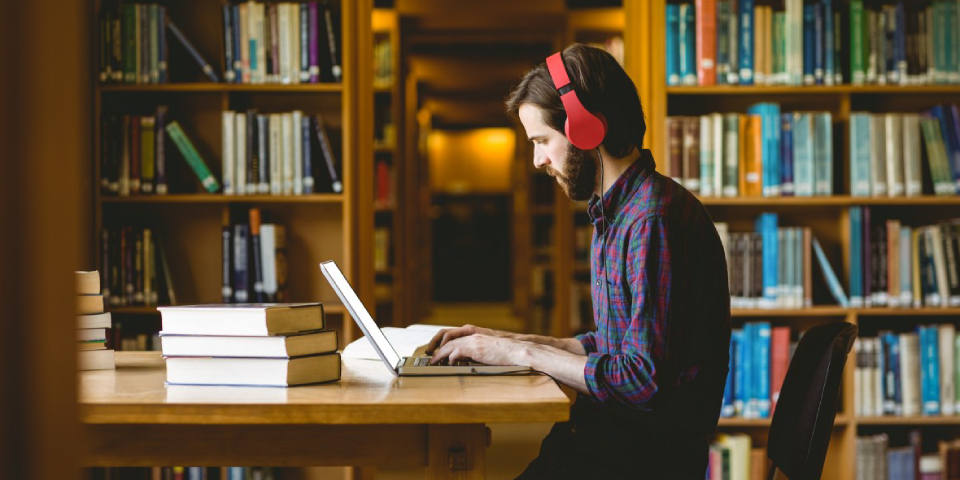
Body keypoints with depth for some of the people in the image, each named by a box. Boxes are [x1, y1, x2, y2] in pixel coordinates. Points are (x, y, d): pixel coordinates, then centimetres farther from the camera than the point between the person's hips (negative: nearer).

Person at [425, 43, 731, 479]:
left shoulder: (657, 219, -18)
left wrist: (524, 353, -13)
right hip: (612, 433, 9)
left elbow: (644, 381, -22)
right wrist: (512, 342, 12)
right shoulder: (615, 213, 16)